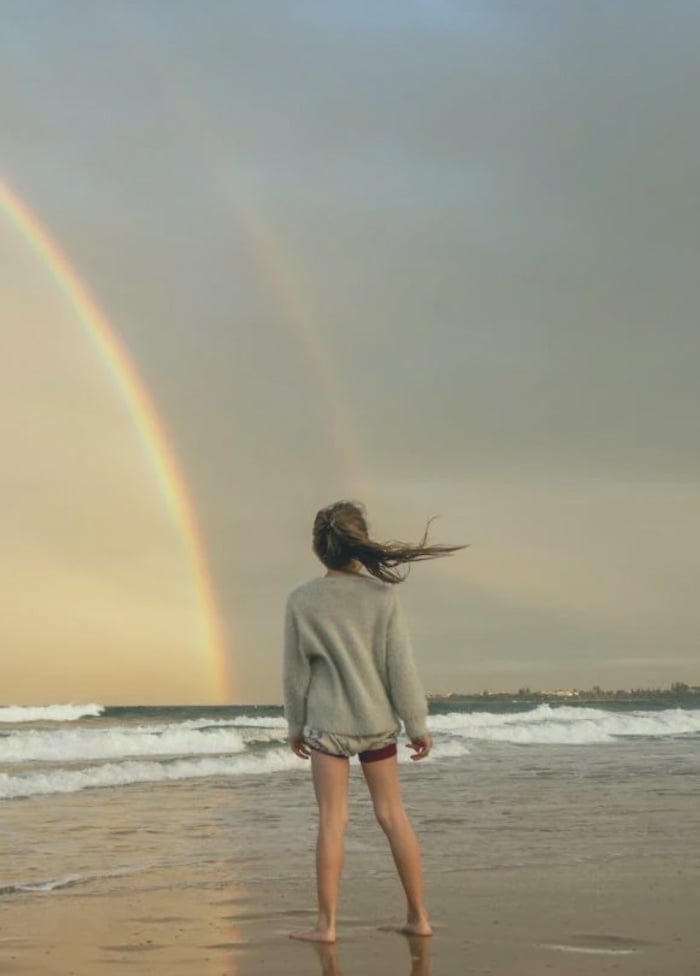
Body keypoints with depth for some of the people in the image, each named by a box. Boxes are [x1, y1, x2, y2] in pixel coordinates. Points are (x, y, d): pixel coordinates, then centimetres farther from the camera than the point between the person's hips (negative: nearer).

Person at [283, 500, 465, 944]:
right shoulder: (382, 595, -7)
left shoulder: (302, 600, -7)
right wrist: (418, 724, 2)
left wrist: (295, 726, 12)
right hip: (377, 720, 1)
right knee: (393, 815, 10)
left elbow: (296, 671, 0)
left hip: (327, 722, -1)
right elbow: (401, 666, -6)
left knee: (333, 820, 2)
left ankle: (327, 924, 2)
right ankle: (418, 915, 16)